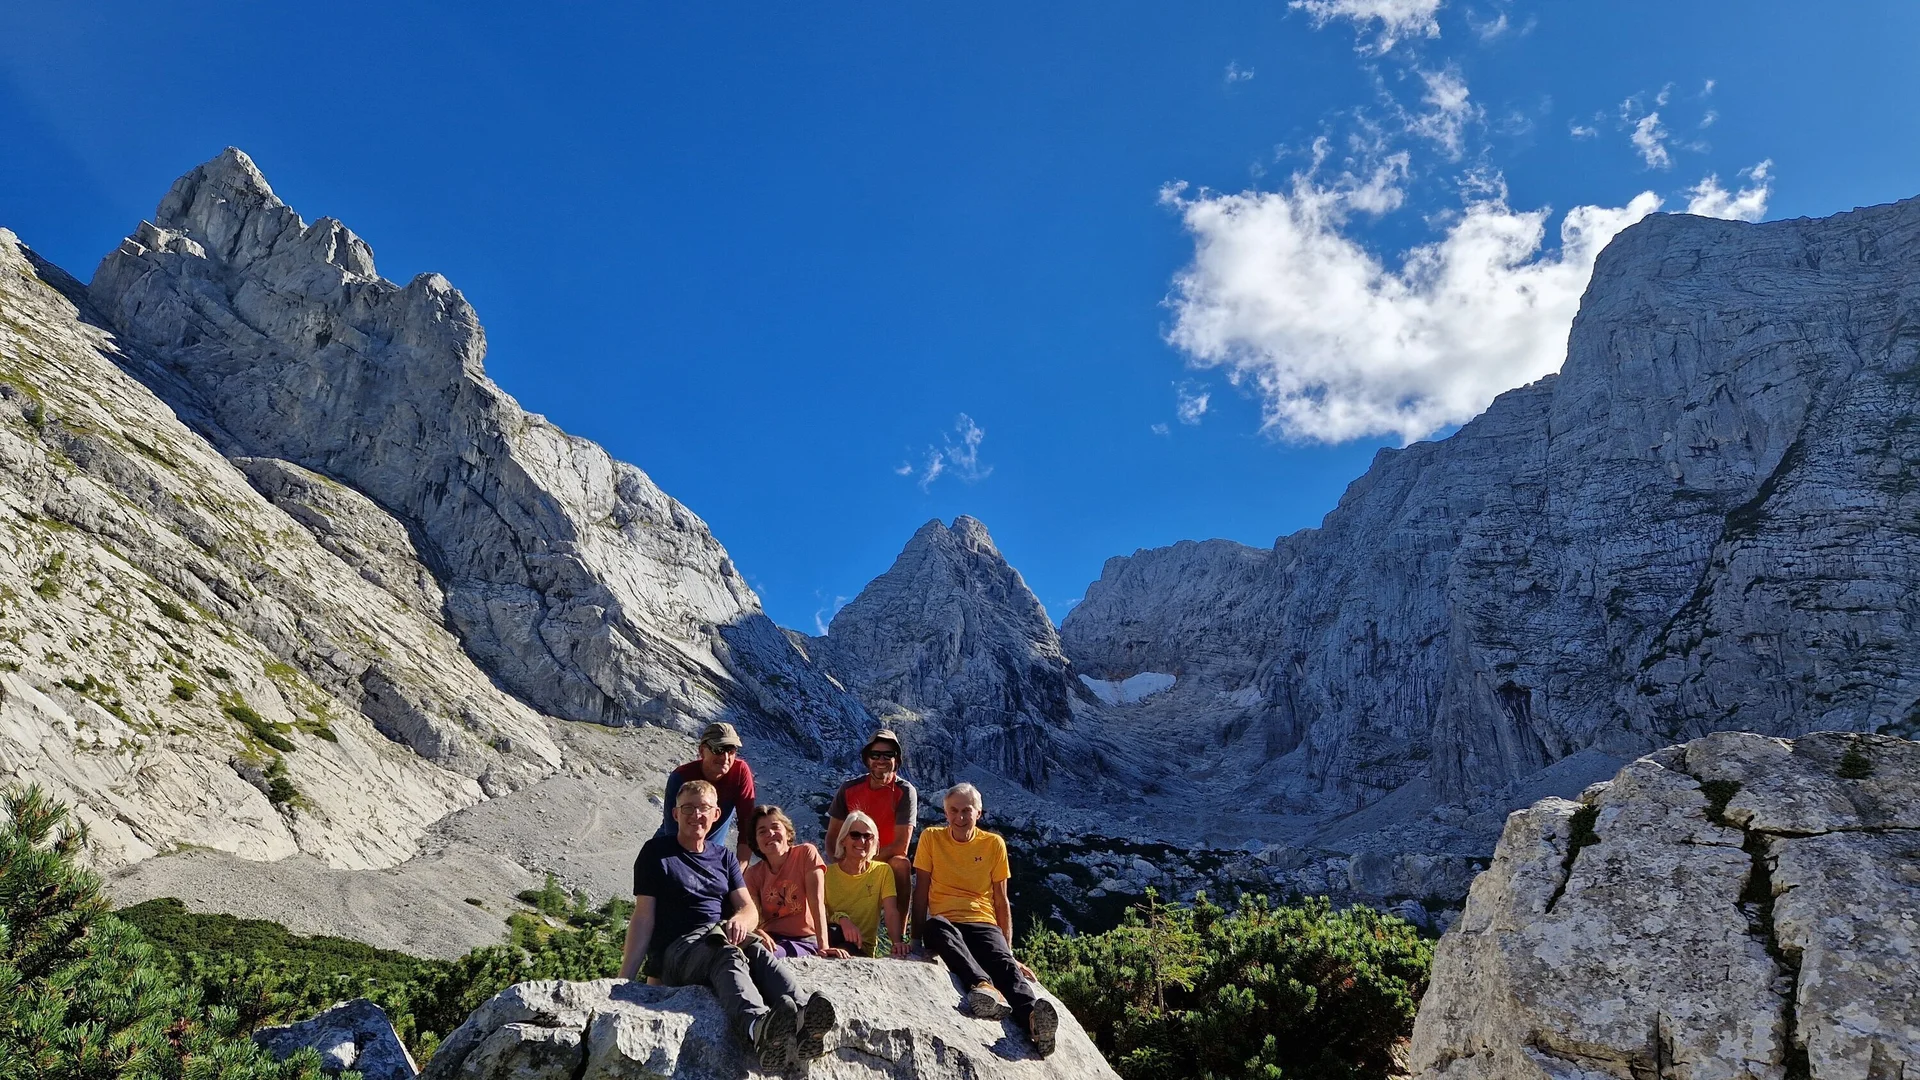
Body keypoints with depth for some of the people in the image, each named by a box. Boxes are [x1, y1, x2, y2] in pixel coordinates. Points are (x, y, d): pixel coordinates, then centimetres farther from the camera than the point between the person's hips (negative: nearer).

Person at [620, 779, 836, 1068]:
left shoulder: (724, 856, 19)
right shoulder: (656, 852, 7)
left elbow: (749, 909, 8)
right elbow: (643, 917, 0)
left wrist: (740, 919, -18)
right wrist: (624, 979, -10)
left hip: (725, 939, 4)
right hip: (677, 949, -4)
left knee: (760, 952, -33)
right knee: (728, 956, -38)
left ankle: (801, 1021, -61)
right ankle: (760, 1027, -70)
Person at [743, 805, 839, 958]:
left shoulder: (806, 853, -2)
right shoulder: (753, 874, 9)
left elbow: (817, 902, -12)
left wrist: (823, 946, -23)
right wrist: (760, 933, -29)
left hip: (806, 941, -2)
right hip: (772, 940, 2)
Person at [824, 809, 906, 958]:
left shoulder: (883, 871, 4)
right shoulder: (827, 873, 4)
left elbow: (891, 912, -8)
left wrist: (897, 941, -28)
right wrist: (841, 918, -29)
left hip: (863, 949, -1)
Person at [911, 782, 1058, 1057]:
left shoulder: (994, 844, 10)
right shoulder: (931, 838, 8)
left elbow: (1001, 901, 12)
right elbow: (921, 892, 7)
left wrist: (1009, 952, 8)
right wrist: (916, 940, 0)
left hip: (983, 923, 1)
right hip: (945, 922, -1)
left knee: (1004, 961, -33)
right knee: (936, 927, -39)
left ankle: (1031, 1017, -60)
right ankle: (982, 984, -62)